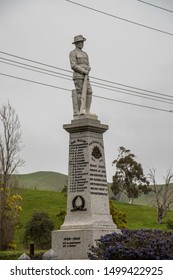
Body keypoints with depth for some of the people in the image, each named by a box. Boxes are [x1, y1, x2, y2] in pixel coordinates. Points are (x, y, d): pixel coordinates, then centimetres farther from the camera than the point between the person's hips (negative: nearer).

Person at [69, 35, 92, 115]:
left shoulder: (85, 54, 23)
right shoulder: (73, 53, 0)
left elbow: (88, 66, 17)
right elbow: (73, 66, -12)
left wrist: (87, 70, -7)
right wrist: (83, 71, -16)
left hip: (85, 77, 7)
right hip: (77, 76, -7)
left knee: (89, 92, -5)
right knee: (78, 93, -10)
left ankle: (87, 112, -5)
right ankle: (77, 112, -7)